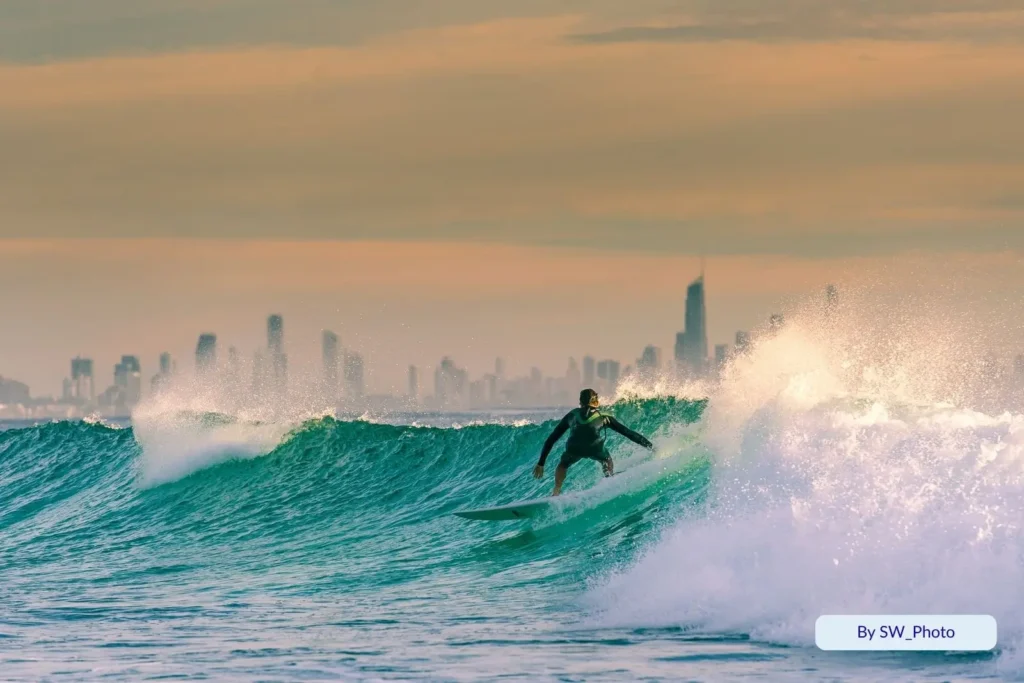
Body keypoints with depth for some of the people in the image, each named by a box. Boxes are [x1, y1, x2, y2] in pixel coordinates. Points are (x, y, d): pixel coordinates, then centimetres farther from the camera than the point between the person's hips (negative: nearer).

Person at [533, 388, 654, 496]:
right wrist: (649, 445, 41)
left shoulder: (572, 415, 34)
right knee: (607, 461, 33)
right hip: (595, 447, 0)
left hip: (574, 448, 0)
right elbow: (629, 433, 33)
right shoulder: (604, 417, 32)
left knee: (563, 465, 32)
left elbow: (551, 439, 35)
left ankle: (556, 493, 13)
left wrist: (541, 464, 40)